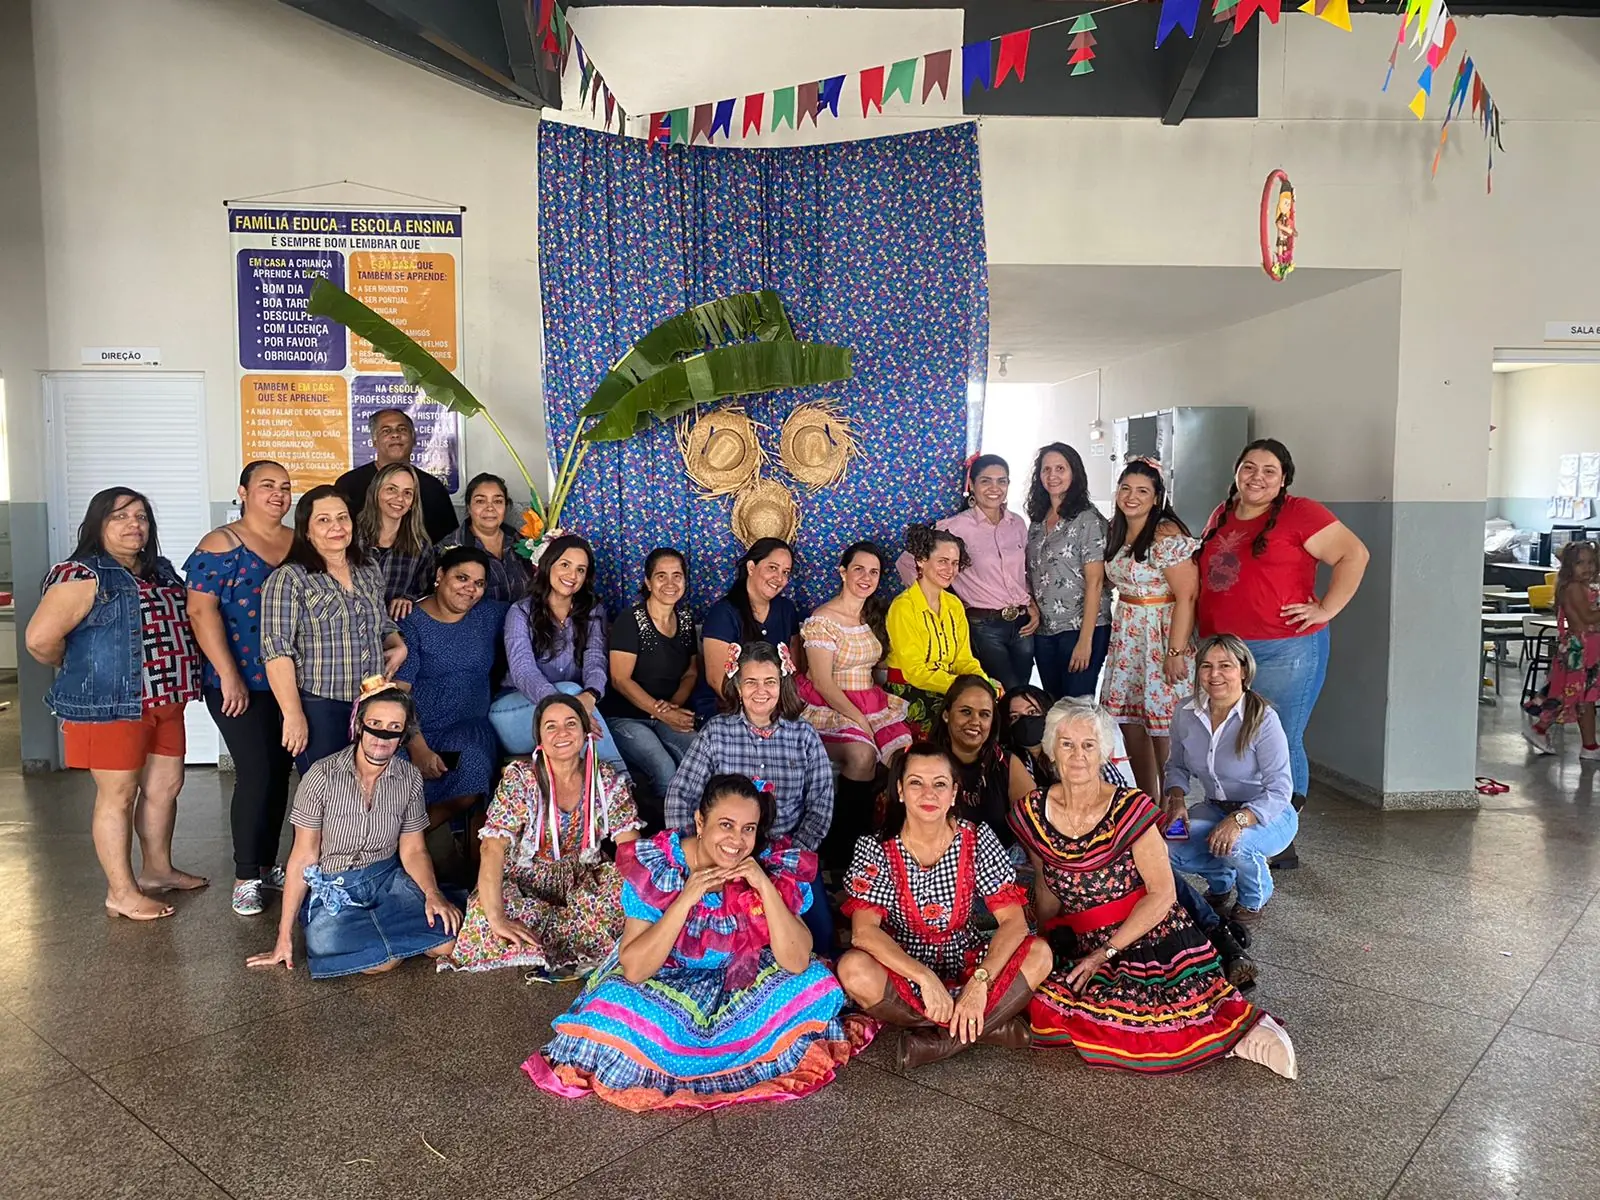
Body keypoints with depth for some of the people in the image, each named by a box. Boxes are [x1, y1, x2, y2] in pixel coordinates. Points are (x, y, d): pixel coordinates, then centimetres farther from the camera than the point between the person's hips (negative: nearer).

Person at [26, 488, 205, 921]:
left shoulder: (161, 571, 13)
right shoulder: (83, 576, -13)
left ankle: (157, 869, 33)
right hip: (110, 706, -8)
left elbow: (178, 625, 25)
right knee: (118, 795, 1)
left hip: (164, 703, 8)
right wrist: (81, 670, -2)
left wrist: (179, 681, 11)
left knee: (165, 787, 16)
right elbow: (40, 639, -19)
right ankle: (122, 893, 11)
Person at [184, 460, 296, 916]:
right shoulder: (221, 544, -5)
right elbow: (201, 610, -11)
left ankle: (268, 864, 24)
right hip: (241, 686, -5)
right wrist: (229, 676, -16)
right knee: (256, 773, -7)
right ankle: (245, 877, 7)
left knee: (280, 773, 10)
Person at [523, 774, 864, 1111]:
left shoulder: (775, 865, -20)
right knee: (616, 1007, -29)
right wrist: (686, 899, -37)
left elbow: (797, 963, -23)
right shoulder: (657, 865, -23)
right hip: (668, 980, -1)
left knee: (816, 985, -21)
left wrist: (766, 888, -34)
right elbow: (633, 969, -27)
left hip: (744, 980, 2)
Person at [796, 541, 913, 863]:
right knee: (862, 755, -33)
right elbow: (823, 683, -13)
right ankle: (841, 846, -15)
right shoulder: (823, 621, -10)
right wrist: (860, 719, -17)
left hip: (871, 703, 7)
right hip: (828, 708, -6)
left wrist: (869, 715, 0)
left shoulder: (875, 615, 13)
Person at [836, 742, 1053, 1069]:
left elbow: (1014, 921, -15)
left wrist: (980, 982, -30)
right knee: (855, 970, -34)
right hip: (903, 967, -1)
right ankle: (993, 1025, -21)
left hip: (966, 962, 2)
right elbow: (863, 930, -24)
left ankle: (935, 1040, -22)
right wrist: (925, 978, -36)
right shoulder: (877, 848, -13)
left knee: (1039, 954, -23)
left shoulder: (977, 840, -9)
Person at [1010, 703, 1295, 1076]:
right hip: (1080, 945, 4)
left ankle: (1236, 1029, -3)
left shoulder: (1130, 808, -11)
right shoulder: (1032, 814, 0)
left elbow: (1162, 894, -10)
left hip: (1151, 936, -4)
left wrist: (1105, 953, -12)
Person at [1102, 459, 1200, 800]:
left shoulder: (1166, 535, -15)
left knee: (1163, 727, -2)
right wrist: (1120, 628, 7)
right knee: (1130, 723, 9)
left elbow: (1186, 596, -18)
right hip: (1126, 637, 8)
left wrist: (1175, 651, -22)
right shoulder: (1117, 531, 10)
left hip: (1162, 635, -8)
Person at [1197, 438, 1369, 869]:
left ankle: (1282, 844, 12)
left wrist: (1326, 609, -13)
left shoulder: (1299, 514, -6)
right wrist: (1204, 633, 16)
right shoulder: (1221, 516, 14)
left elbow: (1354, 554, -10)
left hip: (1283, 652, -7)